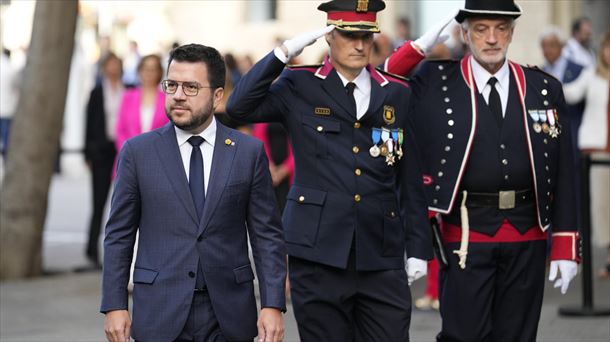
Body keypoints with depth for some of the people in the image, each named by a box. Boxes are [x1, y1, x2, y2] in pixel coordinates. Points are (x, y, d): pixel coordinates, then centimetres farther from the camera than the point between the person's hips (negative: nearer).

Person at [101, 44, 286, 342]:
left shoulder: (249, 152, 3)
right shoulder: (137, 152, 3)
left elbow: (267, 236, 3)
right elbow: (119, 236, 5)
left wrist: (273, 305, -5)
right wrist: (114, 306, -3)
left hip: (228, 317, 1)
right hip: (161, 314, 0)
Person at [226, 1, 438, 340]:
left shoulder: (397, 94, 10)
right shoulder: (299, 86, 4)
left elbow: (410, 180, 11)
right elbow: (240, 107, -10)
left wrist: (418, 247, 9)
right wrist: (284, 53, -13)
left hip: (381, 256, 2)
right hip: (320, 250, -2)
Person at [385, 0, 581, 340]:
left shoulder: (545, 89, 6)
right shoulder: (435, 81, 2)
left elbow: (563, 174, 6)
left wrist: (565, 247, 1)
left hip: (528, 238, 3)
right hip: (466, 235, -2)